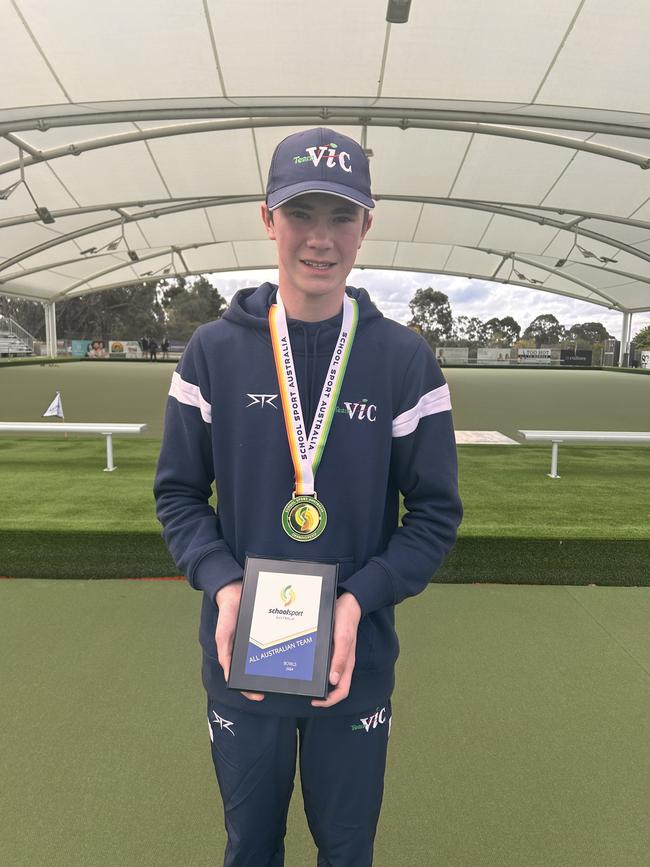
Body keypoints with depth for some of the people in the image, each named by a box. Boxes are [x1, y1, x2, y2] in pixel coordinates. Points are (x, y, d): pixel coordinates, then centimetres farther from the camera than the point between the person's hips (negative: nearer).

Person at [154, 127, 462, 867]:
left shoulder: (405, 360, -8)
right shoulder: (214, 351, -6)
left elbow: (435, 511, -5)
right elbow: (178, 492, -1)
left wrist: (359, 598, -19)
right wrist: (222, 583, -17)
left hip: (358, 662, 0)